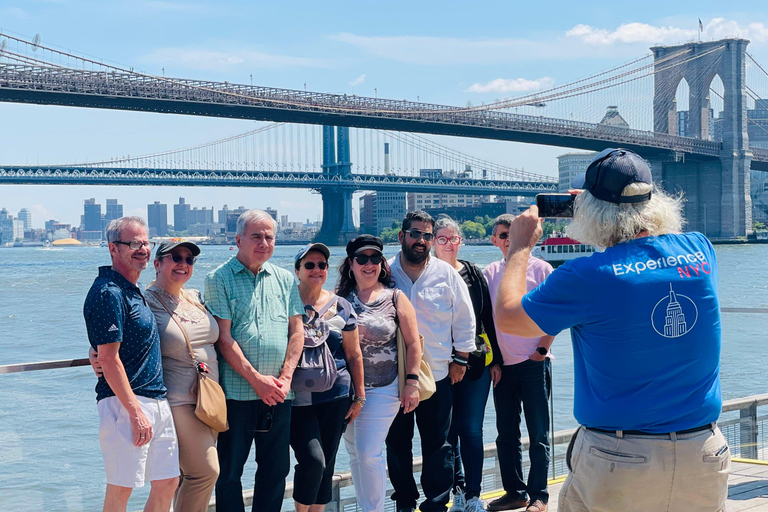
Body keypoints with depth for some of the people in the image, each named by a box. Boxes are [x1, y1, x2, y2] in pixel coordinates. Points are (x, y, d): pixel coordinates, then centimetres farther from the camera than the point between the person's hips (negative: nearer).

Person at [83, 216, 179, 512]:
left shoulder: (133, 291, 16)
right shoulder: (108, 293, -14)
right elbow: (108, 359, -18)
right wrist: (135, 412, -20)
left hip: (157, 400, 9)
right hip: (125, 402, -9)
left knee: (167, 482, 10)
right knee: (121, 488, -3)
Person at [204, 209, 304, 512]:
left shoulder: (285, 279, 12)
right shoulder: (219, 279, -2)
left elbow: (296, 331, 10)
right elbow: (224, 338, -8)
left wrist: (285, 377, -4)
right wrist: (256, 379, -12)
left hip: (278, 394, 4)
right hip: (236, 392, -4)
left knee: (276, 469, 9)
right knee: (229, 471, 3)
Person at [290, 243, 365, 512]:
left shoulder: (341, 307, 8)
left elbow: (354, 355, 12)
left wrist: (359, 397, 10)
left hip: (335, 395, 4)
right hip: (296, 396, -3)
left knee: (327, 462, 8)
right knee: (313, 459, -15)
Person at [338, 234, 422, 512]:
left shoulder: (395, 298, 0)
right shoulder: (340, 299, 5)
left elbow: (413, 343, -1)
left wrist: (412, 382, -6)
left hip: (382, 389, -3)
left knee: (369, 454, -9)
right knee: (355, 455, 11)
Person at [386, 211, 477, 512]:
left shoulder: (446, 274, 1)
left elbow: (464, 318, 7)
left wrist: (460, 358, 4)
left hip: (438, 374, -1)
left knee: (437, 444, 2)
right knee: (397, 443, 10)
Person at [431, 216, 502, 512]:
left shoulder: (474, 274, 7)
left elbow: (488, 318, 10)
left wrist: (496, 360, 8)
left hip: (476, 362, 1)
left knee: (472, 431, 0)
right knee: (448, 431, 6)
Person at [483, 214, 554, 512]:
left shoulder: (540, 269, -2)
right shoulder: (489, 273, 8)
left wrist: (543, 349, -9)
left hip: (534, 363, -4)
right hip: (503, 364, 4)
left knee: (538, 433, 1)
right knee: (506, 433, 9)